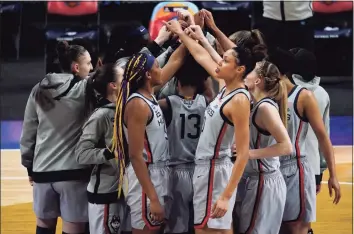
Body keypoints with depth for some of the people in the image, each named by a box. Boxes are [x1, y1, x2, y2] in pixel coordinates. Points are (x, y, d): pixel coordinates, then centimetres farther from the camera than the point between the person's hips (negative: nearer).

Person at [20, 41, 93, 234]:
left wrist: (29, 166, 20)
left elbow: (27, 134, 11)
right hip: (73, 171, -5)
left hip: (43, 170, 5)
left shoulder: (39, 91, 6)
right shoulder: (84, 89, -8)